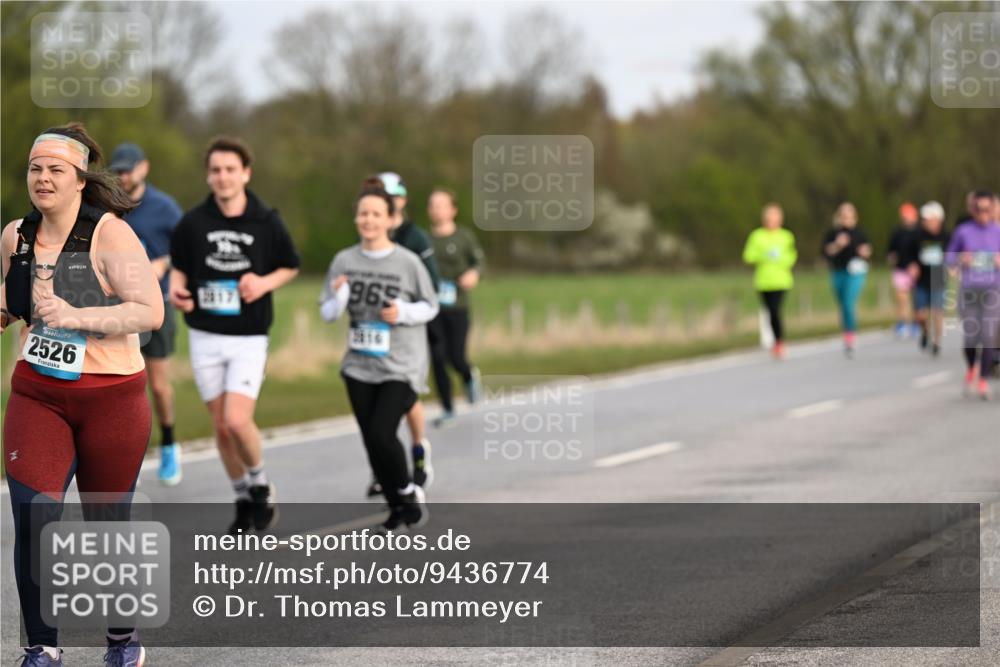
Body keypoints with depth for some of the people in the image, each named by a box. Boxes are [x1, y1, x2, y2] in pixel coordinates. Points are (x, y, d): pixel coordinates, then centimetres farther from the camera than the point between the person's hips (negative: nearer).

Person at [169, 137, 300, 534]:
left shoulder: (266, 222, -4)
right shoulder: (193, 222, -2)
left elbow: (290, 266, 9)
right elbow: (178, 267, 10)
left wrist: (264, 283, -10)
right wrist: (177, 291, -11)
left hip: (249, 337, -2)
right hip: (205, 336, 2)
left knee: (237, 421, -16)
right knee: (221, 427, 6)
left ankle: (260, 485, 10)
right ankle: (244, 501, 24)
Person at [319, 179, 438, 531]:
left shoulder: (408, 262, -8)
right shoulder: (344, 261, 1)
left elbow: (430, 306, 3)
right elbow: (327, 313, 6)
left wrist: (403, 312, -16)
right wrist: (339, 297, -15)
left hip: (401, 368, -4)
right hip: (359, 367, 4)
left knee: (381, 434, -17)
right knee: (371, 441, 6)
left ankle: (409, 494, 10)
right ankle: (397, 508, 25)